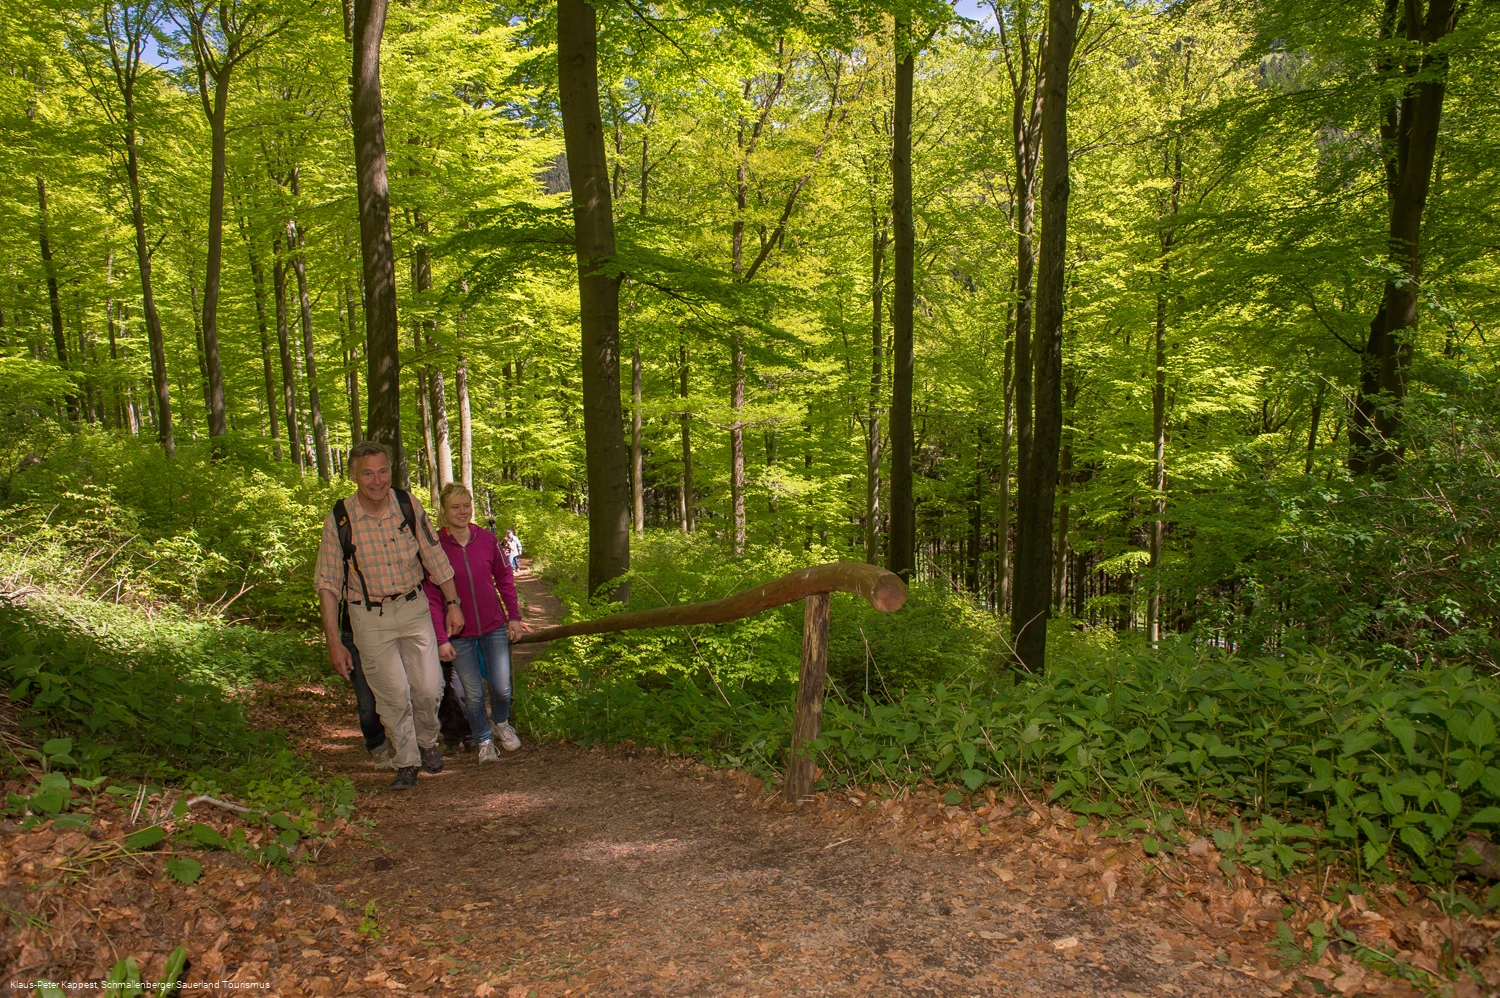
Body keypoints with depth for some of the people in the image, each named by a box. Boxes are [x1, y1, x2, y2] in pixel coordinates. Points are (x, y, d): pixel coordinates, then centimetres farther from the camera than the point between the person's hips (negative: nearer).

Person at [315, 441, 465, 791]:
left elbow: (435, 557, 4)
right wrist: (333, 642, -10)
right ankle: (406, 763, 20)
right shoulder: (339, 520, -12)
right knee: (393, 694, -1)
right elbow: (327, 584, -7)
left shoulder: (408, 505, -7)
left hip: (414, 608, 2)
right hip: (369, 618, -1)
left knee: (429, 687, 0)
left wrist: (452, 604, 6)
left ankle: (428, 741, 30)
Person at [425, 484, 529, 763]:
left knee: (502, 687, 4)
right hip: (459, 634, -2)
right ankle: (484, 741, 27)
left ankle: (502, 725, 36)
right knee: (473, 693, 3)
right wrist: (441, 638, -9)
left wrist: (514, 616, 5)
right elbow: (432, 596, -7)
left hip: (494, 626, 2)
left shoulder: (486, 538, -4)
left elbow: (504, 578, 8)